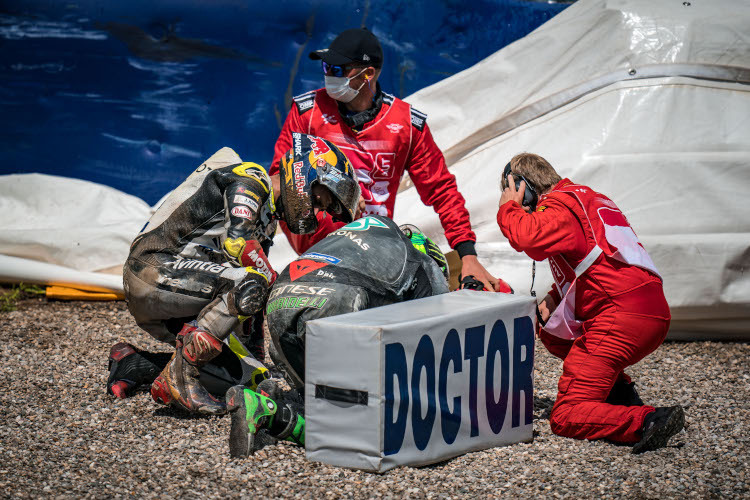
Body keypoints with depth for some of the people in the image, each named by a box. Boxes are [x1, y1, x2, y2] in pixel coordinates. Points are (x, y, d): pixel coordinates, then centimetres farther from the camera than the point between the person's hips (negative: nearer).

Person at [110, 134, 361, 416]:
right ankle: (179, 379, -25)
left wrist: (256, 355, 15)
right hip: (155, 266, -10)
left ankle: (134, 363, 10)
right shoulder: (249, 181, -6)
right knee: (249, 286, -27)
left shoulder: (266, 219, 22)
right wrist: (272, 279, -12)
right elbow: (238, 241, -24)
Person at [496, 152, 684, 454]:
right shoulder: (586, 198, 28)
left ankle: (647, 421, -29)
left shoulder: (561, 205, -4)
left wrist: (509, 208, -3)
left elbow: (528, 238, -25)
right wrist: (555, 298, 12)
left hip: (621, 319, -10)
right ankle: (622, 396, 14)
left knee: (565, 417, -7)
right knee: (551, 333, 30)